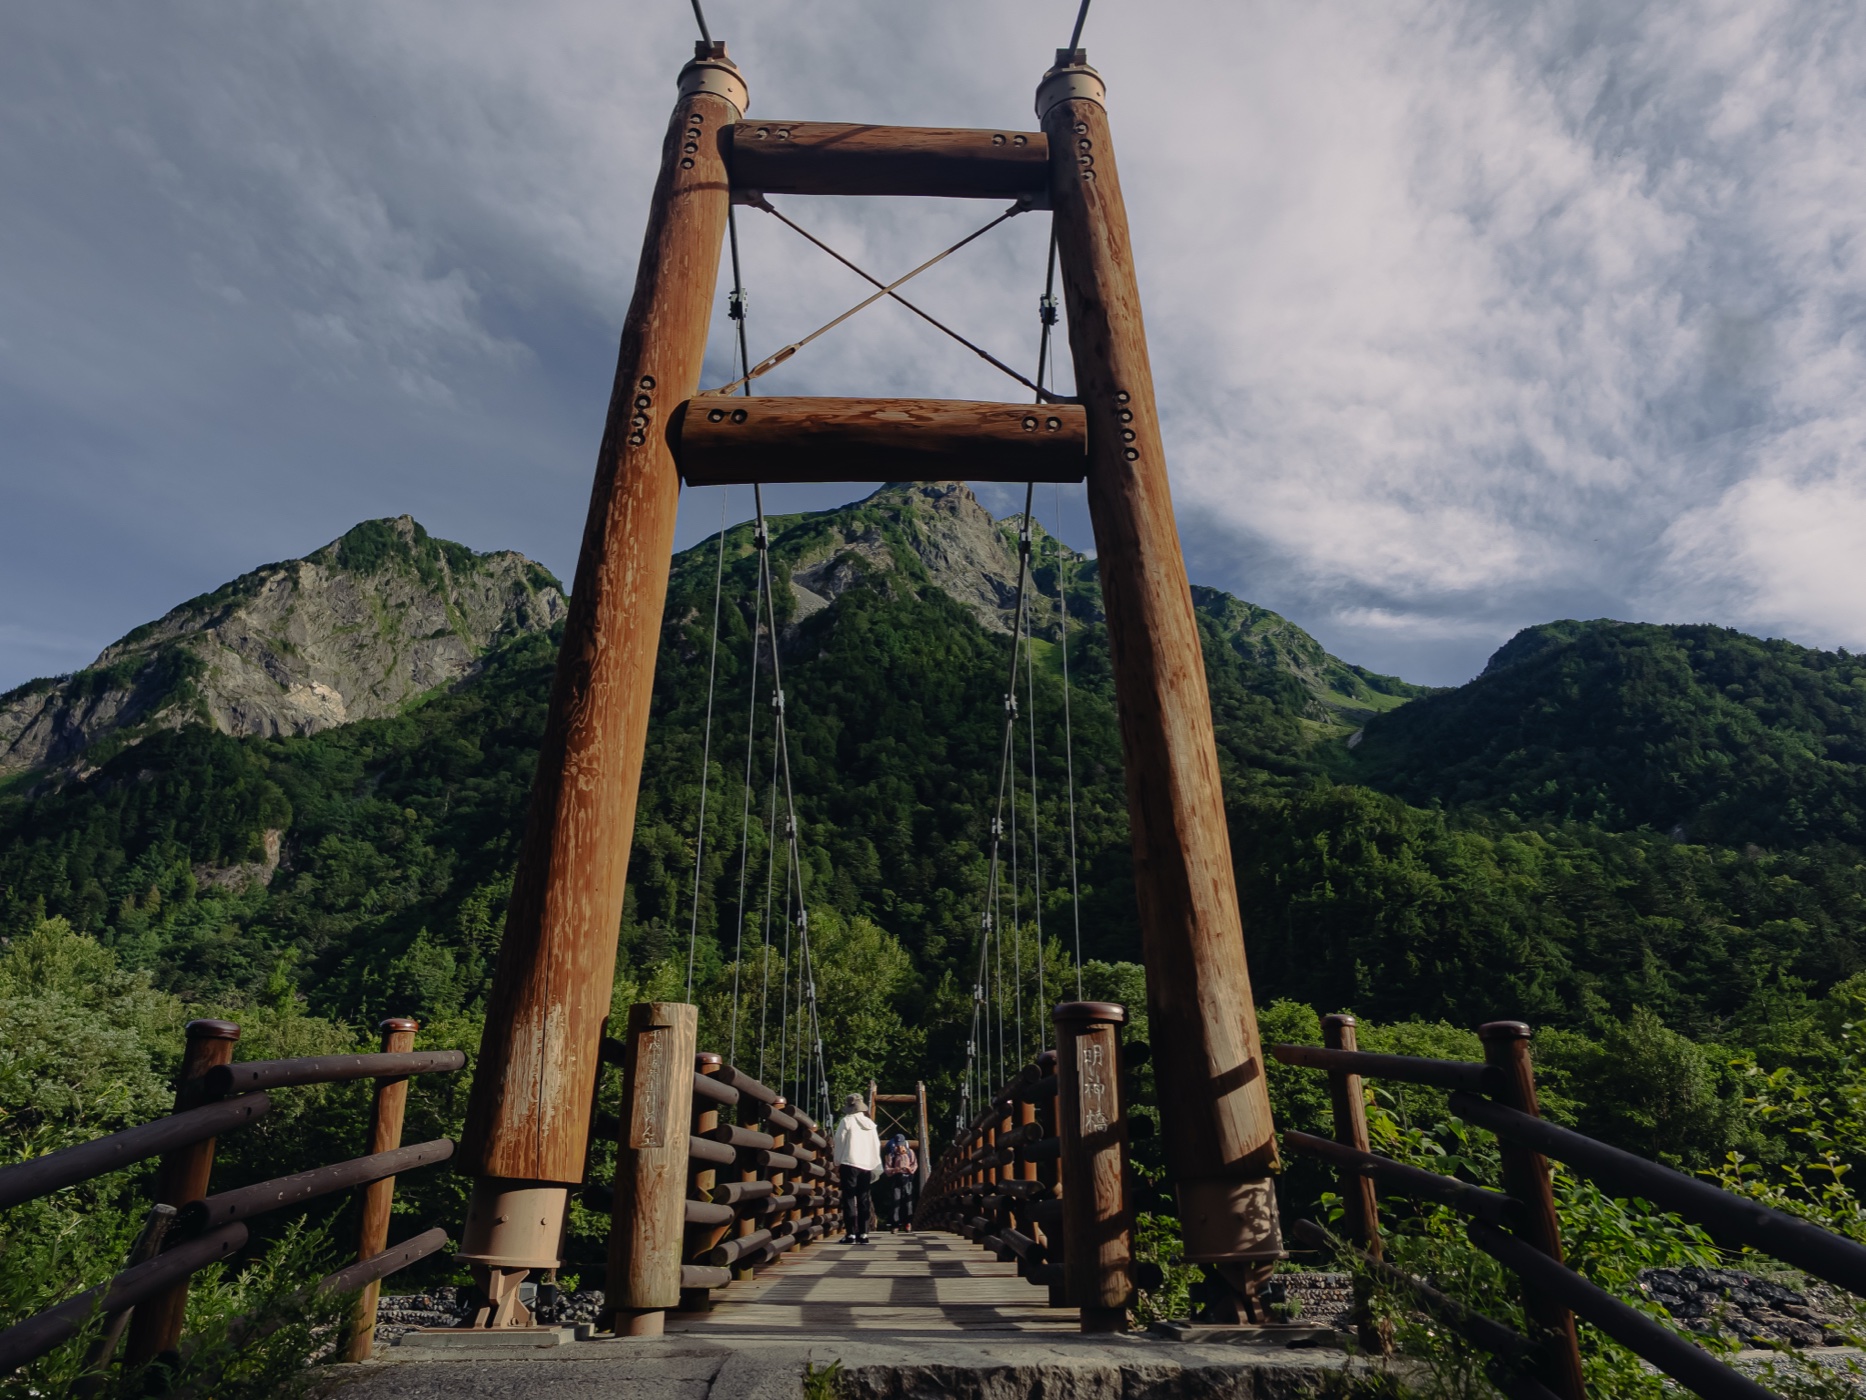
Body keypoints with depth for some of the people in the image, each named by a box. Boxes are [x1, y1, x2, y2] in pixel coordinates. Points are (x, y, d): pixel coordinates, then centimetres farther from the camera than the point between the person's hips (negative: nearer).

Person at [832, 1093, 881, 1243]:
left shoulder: (847, 1121, -3)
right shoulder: (870, 1123, 13)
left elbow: (839, 1142, -4)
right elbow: (876, 1145, 13)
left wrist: (837, 1163, 3)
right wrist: (876, 1166, 15)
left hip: (850, 1164, -5)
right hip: (867, 1166, 5)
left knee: (849, 1198, -1)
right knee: (863, 1200, 9)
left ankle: (851, 1234, -7)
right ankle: (863, 1234, 6)